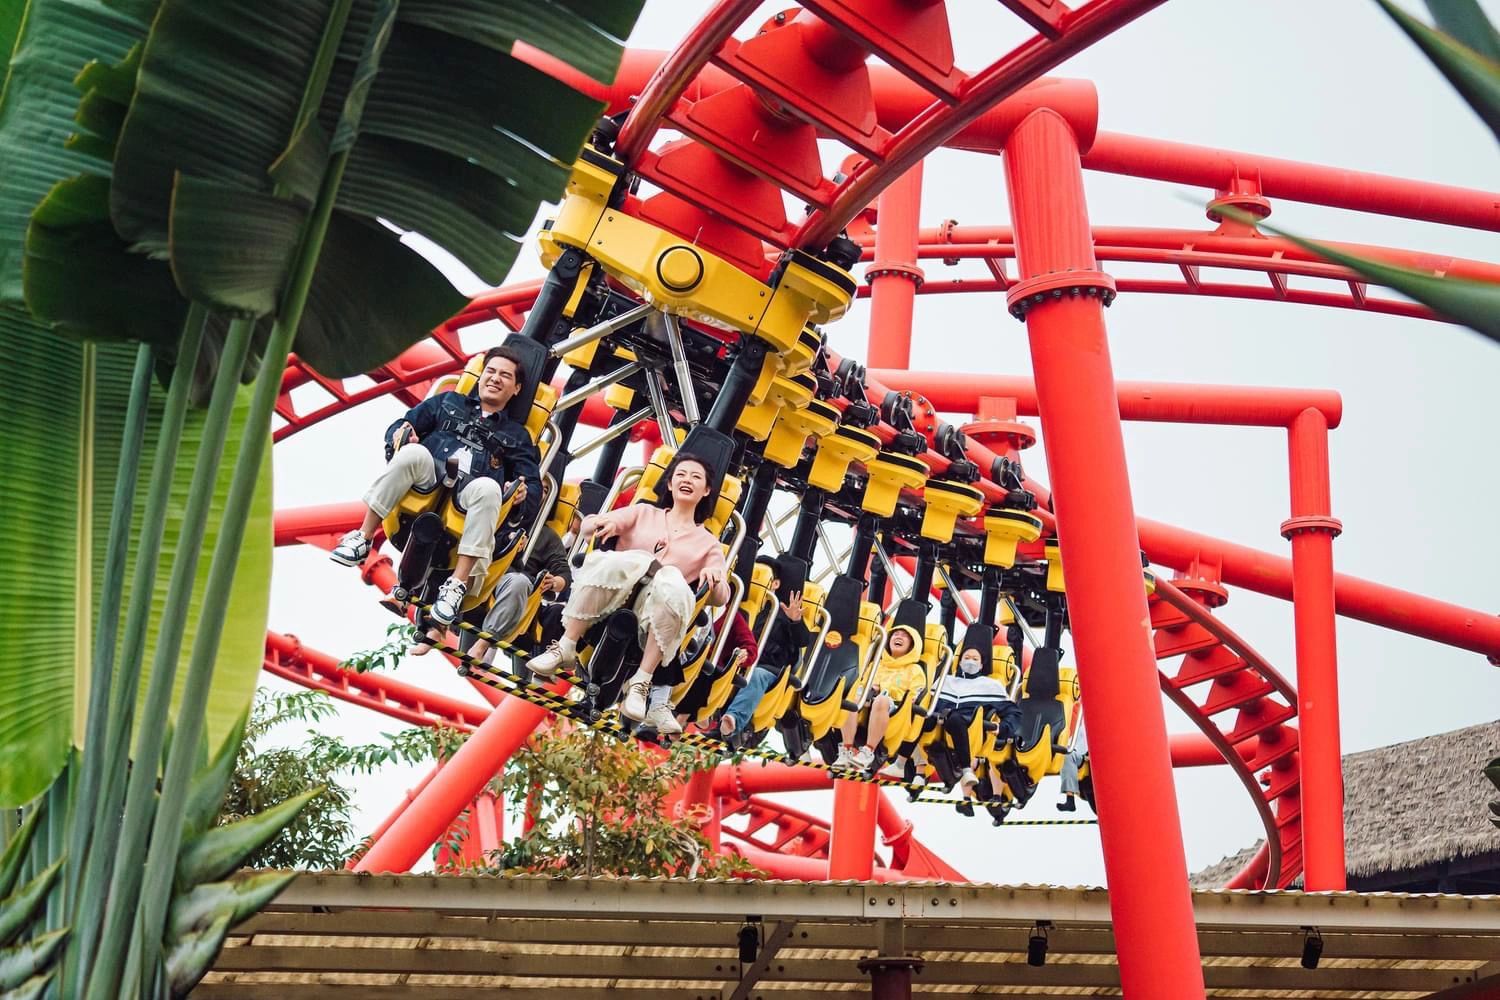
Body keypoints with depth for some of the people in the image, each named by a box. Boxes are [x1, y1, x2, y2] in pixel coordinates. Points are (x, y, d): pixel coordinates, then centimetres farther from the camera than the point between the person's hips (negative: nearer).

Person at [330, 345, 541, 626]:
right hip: (426, 483, 1)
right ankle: (362, 538, -29)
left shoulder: (517, 435, 27)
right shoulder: (448, 402, 29)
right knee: (413, 453, -33)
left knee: (488, 488, -37)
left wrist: (524, 495, -8)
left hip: (467, 501, 0)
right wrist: (400, 435, -1)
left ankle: (458, 584, -41)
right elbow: (401, 426, 24)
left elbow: (533, 484, 17)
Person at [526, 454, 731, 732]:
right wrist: (603, 524, -16)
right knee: (631, 560, -33)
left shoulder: (708, 542, 22)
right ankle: (565, 648, -32)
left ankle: (640, 685, -37)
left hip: (655, 610, 0)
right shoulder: (644, 513, 22)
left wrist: (715, 580, -15)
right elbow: (589, 526, 9)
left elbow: (719, 599, 9)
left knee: (673, 582, -34)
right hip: (610, 597, 0)